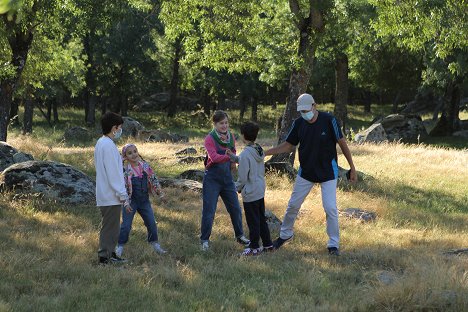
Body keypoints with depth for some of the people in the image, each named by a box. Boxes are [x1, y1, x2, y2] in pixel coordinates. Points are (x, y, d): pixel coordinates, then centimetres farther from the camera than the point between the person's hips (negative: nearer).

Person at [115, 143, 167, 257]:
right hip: (131, 201, -4)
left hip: (144, 200, 4)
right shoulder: (125, 170, -15)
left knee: (151, 223, 10)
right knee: (126, 225, -5)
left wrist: (160, 193, 8)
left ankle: (154, 244, 27)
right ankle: (120, 246, 8)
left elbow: (153, 179, 10)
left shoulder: (145, 166, 0)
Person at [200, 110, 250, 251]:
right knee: (209, 210, -3)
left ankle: (240, 236, 26)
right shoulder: (210, 139, -13)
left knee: (235, 208, 10)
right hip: (212, 178, -5)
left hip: (227, 177, 5)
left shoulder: (231, 137, 4)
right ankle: (205, 240, 7)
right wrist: (229, 157, -41)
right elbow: (214, 157, -28)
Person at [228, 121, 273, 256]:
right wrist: (233, 157, 13)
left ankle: (254, 247, 13)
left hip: (250, 193, -8)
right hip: (261, 191, 8)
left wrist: (236, 188, -2)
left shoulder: (246, 154, -22)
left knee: (253, 221, 3)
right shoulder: (259, 151, 3)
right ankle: (268, 244, 25)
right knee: (261, 218, 18)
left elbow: (242, 177, -19)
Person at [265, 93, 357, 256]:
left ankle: (333, 244, 7)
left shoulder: (329, 120, -18)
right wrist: (265, 152, -8)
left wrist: (352, 168, -7)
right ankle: (285, 234, 31)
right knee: (293, 205, 9)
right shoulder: (299, 123, -7)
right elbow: (289, 145, 4)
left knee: (330, 208, -8)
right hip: (306, 172, 4)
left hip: (328, 172, -4)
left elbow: (342, 143, -10)